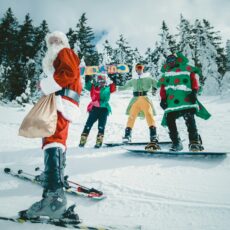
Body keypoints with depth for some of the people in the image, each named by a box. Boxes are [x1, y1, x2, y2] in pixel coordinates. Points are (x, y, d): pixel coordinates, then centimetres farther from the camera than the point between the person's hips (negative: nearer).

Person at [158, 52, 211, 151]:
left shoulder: (186, 68, 17)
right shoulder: (166, 73, 27)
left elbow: (194, 78, 7)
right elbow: (163, 87, 20)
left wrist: (194, 92, -8)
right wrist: (163, 99, 5)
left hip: (186, 99, -4)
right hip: (171, 101, 4)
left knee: (189, 119, -22)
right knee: (169, 119, -9)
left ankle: (195, 142, -17)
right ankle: (176, 143, 0)